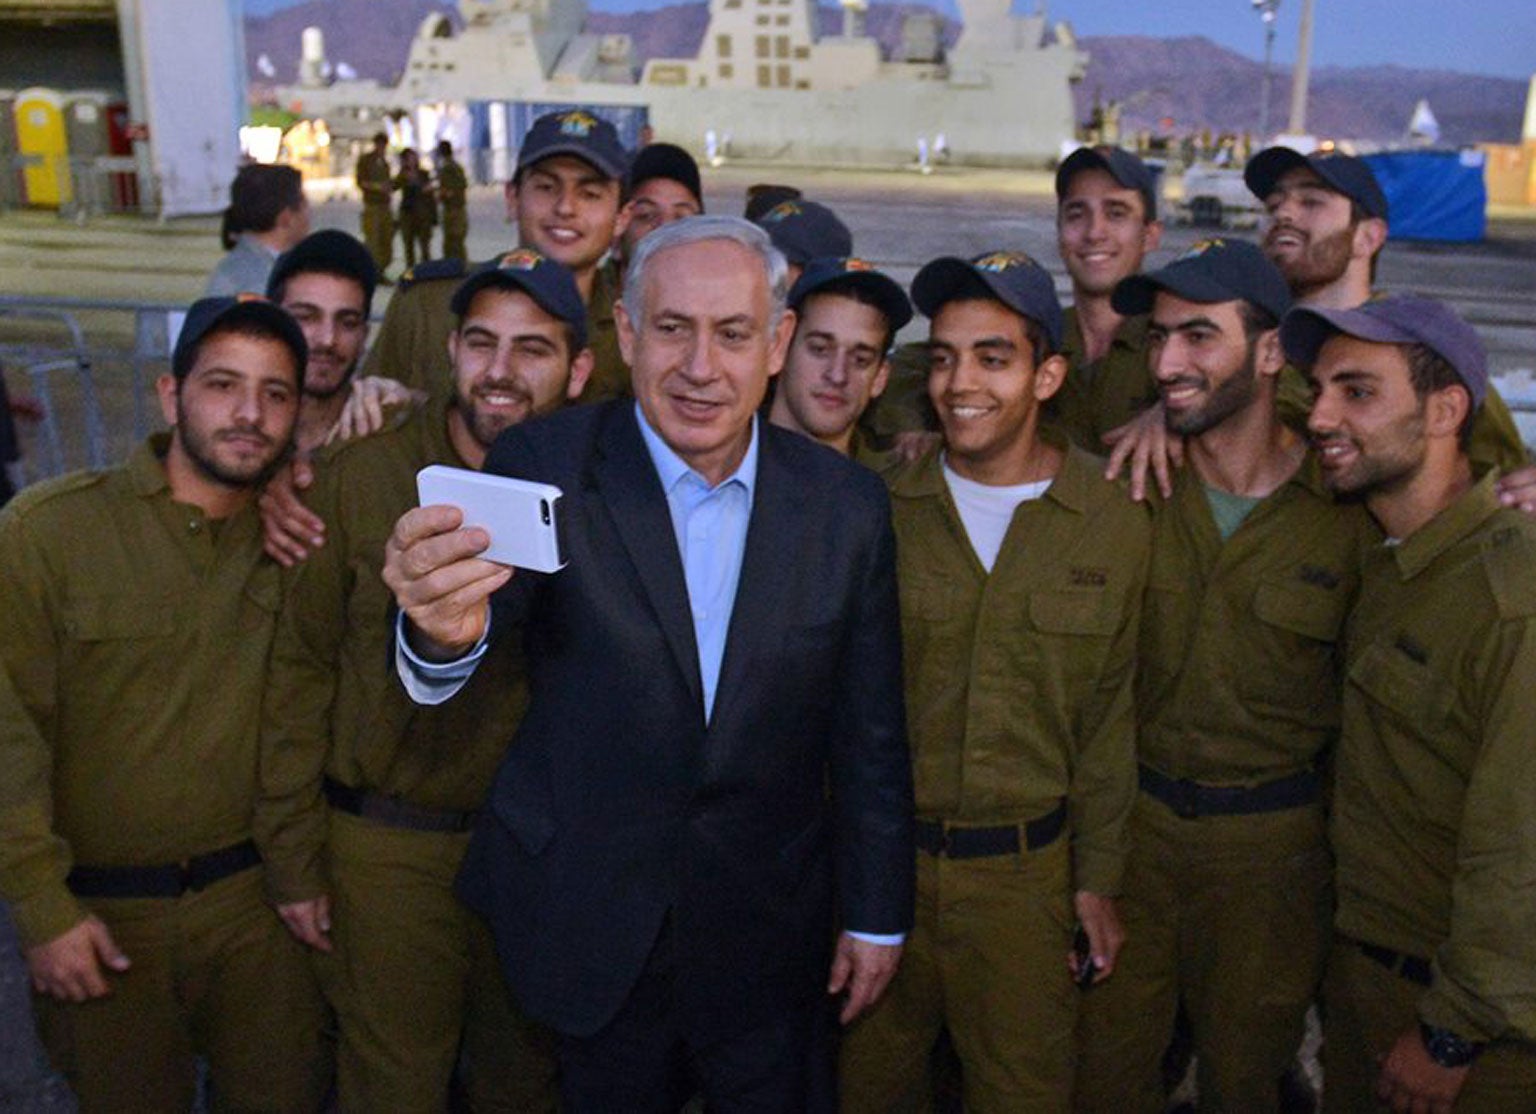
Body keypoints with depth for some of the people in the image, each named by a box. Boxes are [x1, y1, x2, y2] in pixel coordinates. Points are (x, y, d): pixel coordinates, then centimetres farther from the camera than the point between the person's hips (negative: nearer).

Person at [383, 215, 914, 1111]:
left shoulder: (847, 504, -7)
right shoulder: (547, 467, -13)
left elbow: (870, 734, 0)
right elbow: (488, 608, -31)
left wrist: (878, 916, 6)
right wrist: (444, 629, -54)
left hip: (771, 937, 2)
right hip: (592, 929, -1)